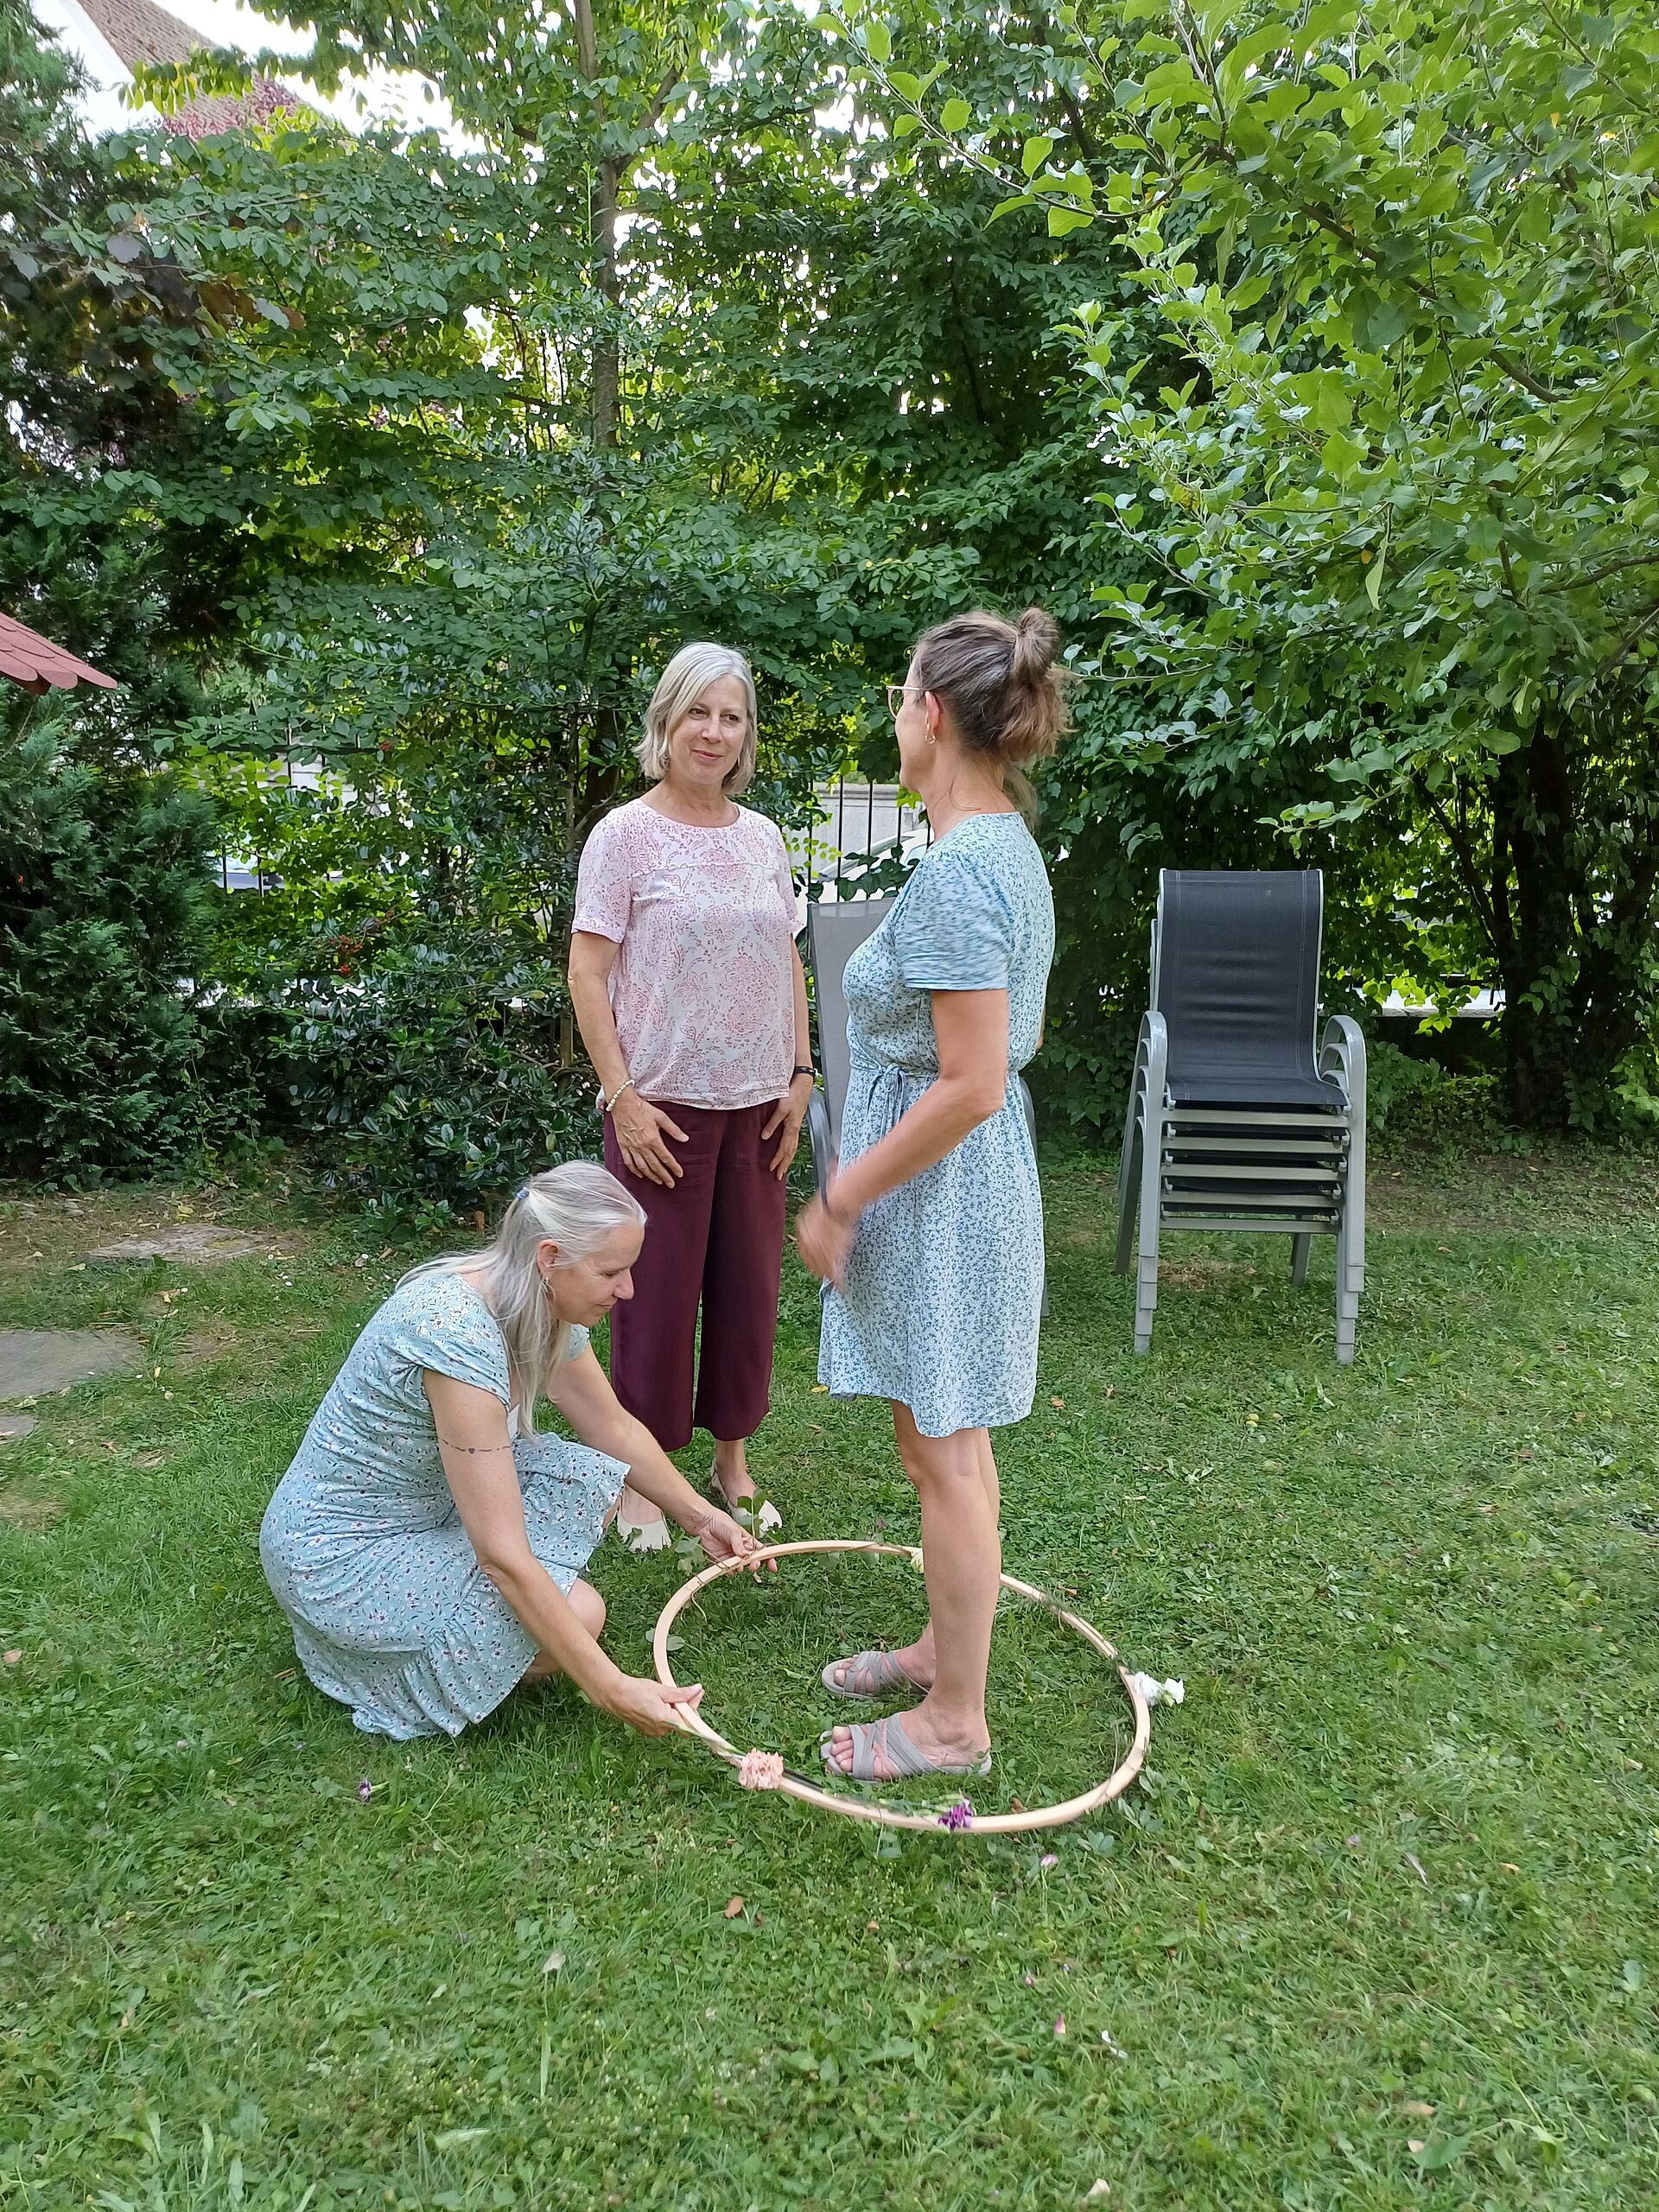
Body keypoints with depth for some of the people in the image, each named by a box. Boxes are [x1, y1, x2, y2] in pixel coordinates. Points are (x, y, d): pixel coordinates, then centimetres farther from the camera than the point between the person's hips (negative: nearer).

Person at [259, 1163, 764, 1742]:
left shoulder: (543, 1305, -9)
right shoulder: (456, 1331, -35)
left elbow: (614, 1429, 9)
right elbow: (504, 1557, -34)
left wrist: (699, 1516, 8)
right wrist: (611, 1688, -31)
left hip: (429, 1499, 9)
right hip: (341, 1550, -9)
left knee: (593, 1481, -2)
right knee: (578, 1613, -21)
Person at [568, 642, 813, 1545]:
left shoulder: (763, 837, 9)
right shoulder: (626, 835, -6)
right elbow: (588, 974, -8)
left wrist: (799, 1075, 7)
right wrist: (621, 1097, -14)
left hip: (756, 1105, 5)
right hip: (663, 1105, -5)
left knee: (749, 1286, 11)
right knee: (659, 1292, 4)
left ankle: (733, 1456, 29)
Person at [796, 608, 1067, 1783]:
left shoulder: (957, 870, -23)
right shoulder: (1009, 847, 8)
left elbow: (972, 1084, -26)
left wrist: (844, 1196, -17)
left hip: (937, 1185, -10)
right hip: (967, 1174, 10)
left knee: (945, 1450, 4)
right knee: (950, 1440, 21)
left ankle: (954, 1720, 22)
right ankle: (946, 1647, 40)